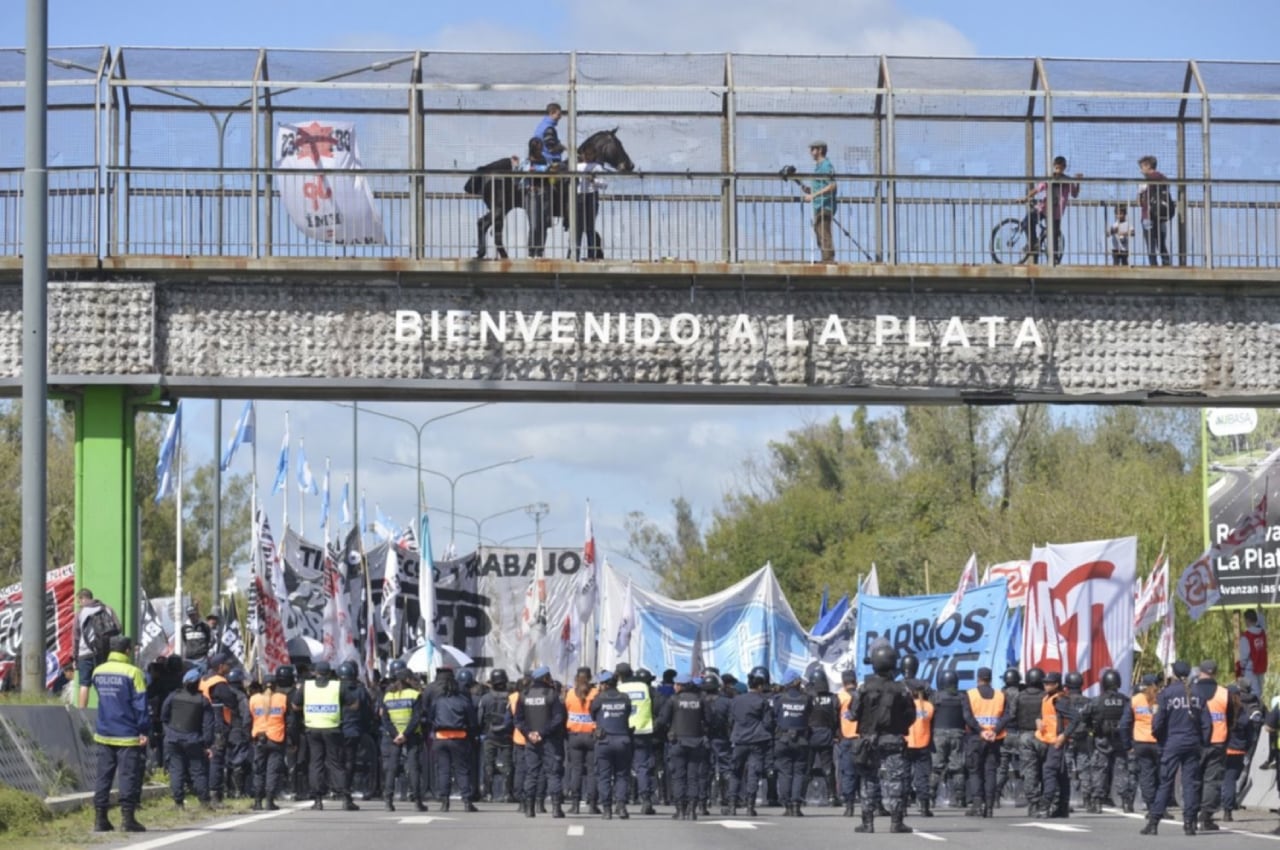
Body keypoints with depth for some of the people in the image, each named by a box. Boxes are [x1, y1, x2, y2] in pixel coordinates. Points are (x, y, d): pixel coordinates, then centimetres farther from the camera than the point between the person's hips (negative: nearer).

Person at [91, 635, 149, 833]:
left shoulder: (97, 672, 7)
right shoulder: (132, 673, -12)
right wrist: (143, 730, -9)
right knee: (129, 776, -1)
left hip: (103, 733, 5)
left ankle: (100, 818, 7)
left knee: (103, 776, 8)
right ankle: (127, 816, -5)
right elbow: (140, 704, -12)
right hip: (128, 735, -5)